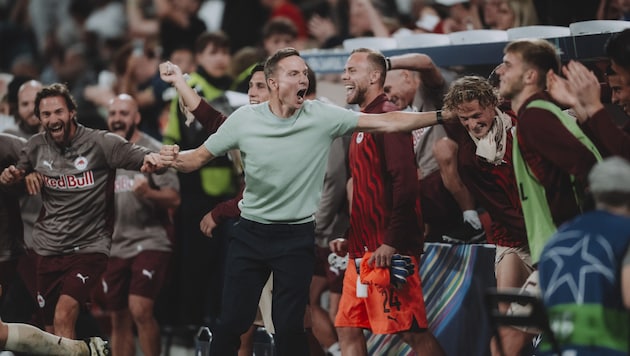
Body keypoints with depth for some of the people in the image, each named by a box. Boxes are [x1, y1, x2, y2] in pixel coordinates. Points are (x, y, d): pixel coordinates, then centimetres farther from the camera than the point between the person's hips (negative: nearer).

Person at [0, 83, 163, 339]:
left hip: (88, 248, -5)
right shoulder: (36, 147, 2)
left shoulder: (99, 143, -12)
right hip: (48, 248, 5)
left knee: (63, 317, -24)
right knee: (52, 330, 12)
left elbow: (145, 159, -15)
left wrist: (152, 159, -38)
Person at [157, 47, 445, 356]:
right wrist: (174, 159, -21)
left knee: (290, 327, 0)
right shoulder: (243, 119, -7)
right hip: (250, 234, 0)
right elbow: (198, 158, 1)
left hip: (297, 237, 0)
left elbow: (387, 122, -11)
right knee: (232, 322, -1)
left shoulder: (322, 116, -8)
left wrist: (441, 116, -18)